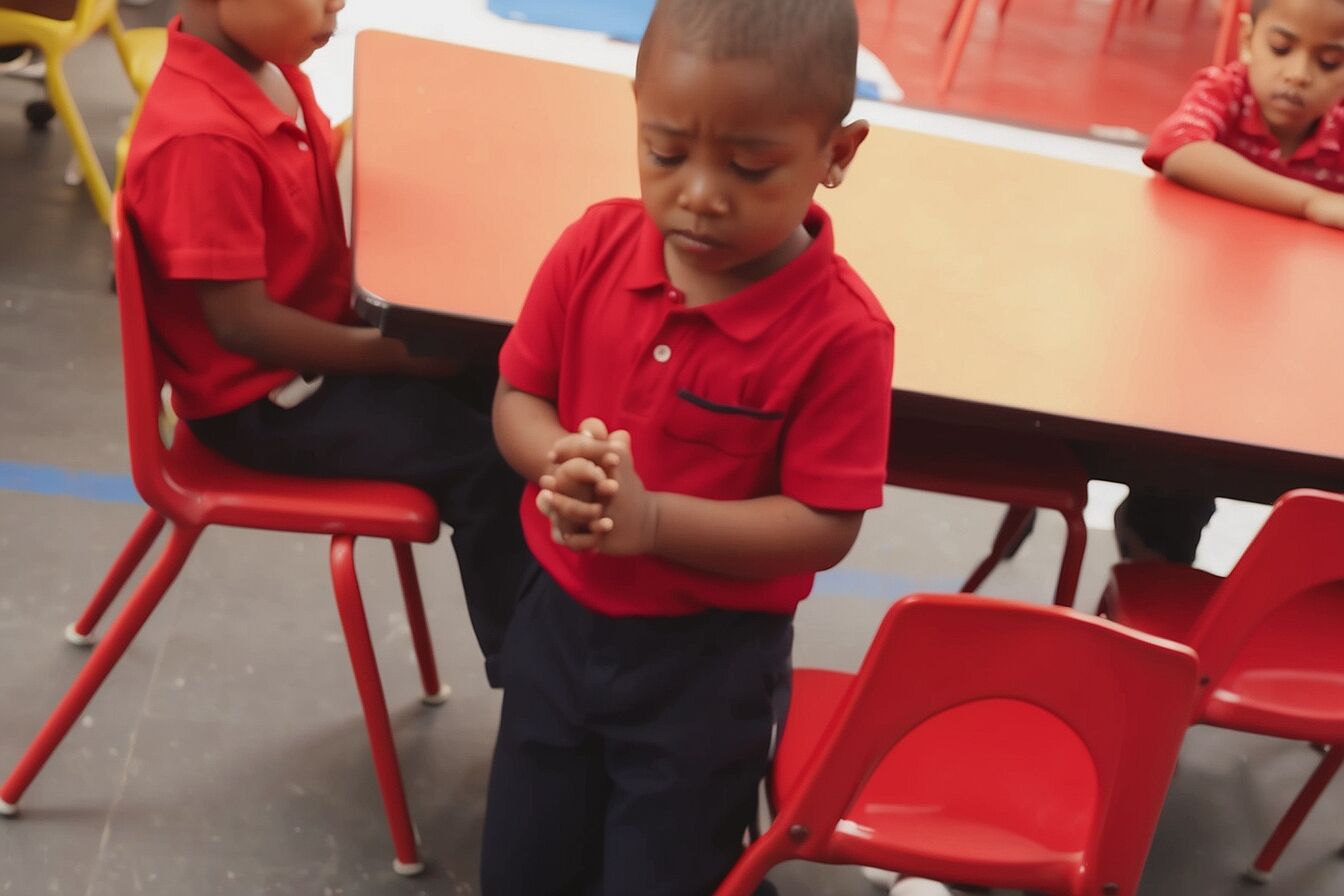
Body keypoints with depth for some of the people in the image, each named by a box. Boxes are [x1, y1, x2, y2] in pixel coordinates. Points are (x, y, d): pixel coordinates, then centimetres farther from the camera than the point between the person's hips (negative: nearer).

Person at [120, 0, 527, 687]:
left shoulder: (268, 64, -3)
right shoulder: (202, 139, -31)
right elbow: (242, 322, -28)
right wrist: (398, 353, -21)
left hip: (320, 334, 9)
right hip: (262, 395, -9)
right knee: (487, 461, -14)